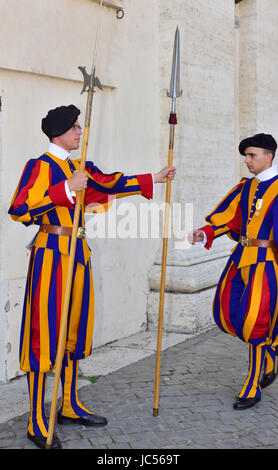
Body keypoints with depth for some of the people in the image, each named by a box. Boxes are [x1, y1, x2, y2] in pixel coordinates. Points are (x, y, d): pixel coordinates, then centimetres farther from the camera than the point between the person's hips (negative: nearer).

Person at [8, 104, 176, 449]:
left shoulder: (78, 168, 15)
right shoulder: (40, 166, -9)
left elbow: (109, 184, 25)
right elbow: (19, 211, -19)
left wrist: (154, 178, 25)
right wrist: (66, 188, -23)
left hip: (77, 253, 8)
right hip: (52, 254, -8)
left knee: (74, 330, 14)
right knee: (45, 333, -5)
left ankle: (70, 407, 28)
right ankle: (37, 424, 4)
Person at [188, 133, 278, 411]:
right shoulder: (244, 187, 12)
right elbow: (226, 218, 9)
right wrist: (203, 235, -6)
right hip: (241, 258, 7)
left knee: (254, 322, -6)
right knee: (227, 316, 7)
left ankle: (252, 389, 11)